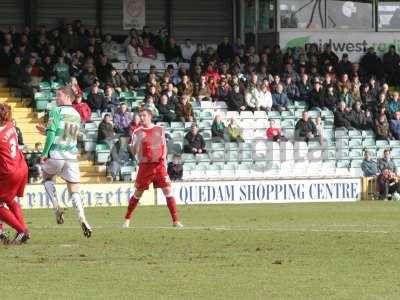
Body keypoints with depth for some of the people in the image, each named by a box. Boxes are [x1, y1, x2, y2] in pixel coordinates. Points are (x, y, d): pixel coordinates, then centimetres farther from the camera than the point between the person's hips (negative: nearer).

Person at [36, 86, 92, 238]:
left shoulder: (56, 111, -9)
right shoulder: (77, 115, 12)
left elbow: (52, 134, -17)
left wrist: (44, 153, -12)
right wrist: (46, 131, 27)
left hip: (56, 155, -4)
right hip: (72, 156, 4)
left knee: (47, 177, 25)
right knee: (74, 190, 6)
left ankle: (56, 207, 11)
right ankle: (82, 219, -12)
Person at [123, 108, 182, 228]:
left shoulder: (160, 129, 7)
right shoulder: (137, 132, 3)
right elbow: (133, 152, 2)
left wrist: (164, 156, -3)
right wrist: (136, 141, -17)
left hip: (159, 164, 1)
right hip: (145, 165, 0)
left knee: (168, 190, -9)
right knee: (137, 193, 4)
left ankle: (175, 220, -7)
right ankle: (127, 220, 17)